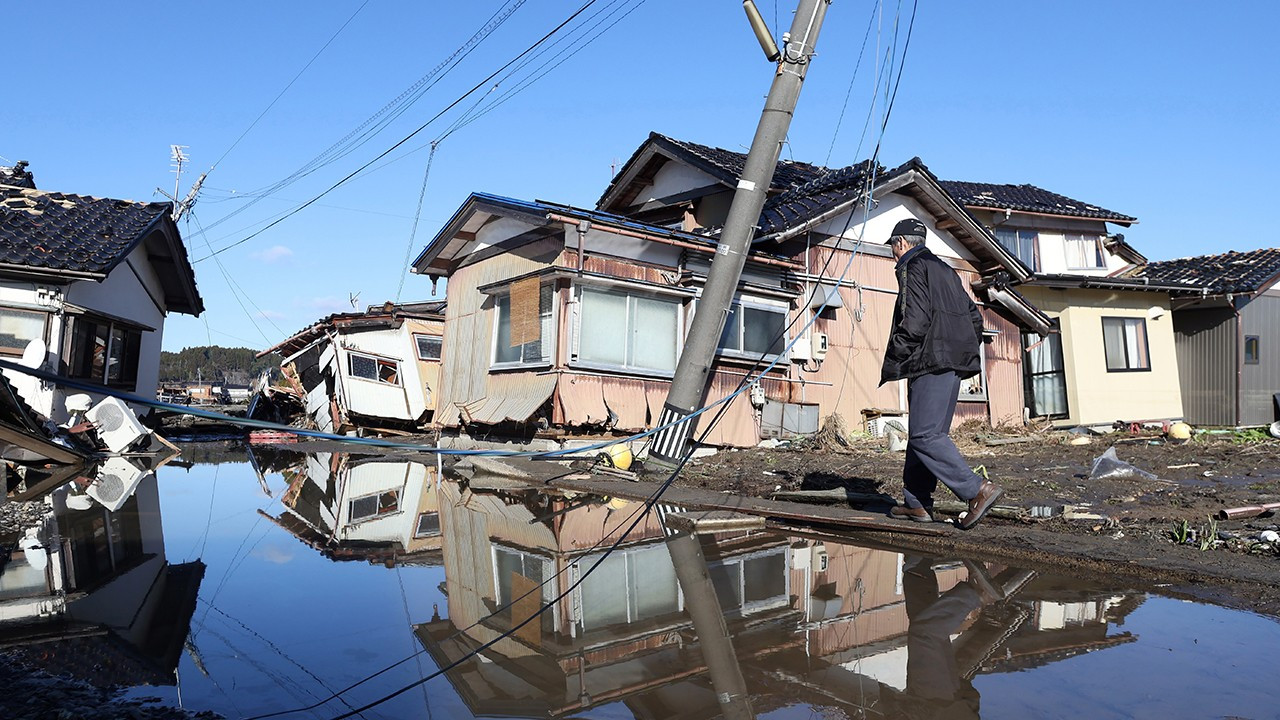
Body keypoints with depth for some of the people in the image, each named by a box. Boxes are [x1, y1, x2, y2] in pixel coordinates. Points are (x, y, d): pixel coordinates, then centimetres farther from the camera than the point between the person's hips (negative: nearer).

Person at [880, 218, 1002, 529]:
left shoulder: (913, 268, -4)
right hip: (954, 364, 9)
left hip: (931, 363, -9)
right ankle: (917, 503, 13)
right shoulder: (945, 270, 24)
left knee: (925, 436, -11)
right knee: (923, 433, 10)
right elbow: (975, 318, 23)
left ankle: (978, 489, -16)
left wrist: (891, 363, -10)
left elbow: (915, 322, -17)